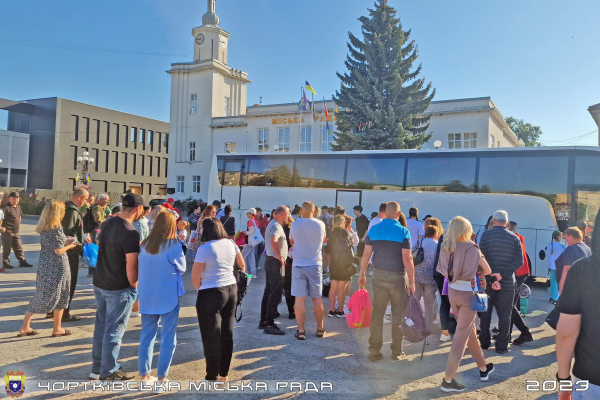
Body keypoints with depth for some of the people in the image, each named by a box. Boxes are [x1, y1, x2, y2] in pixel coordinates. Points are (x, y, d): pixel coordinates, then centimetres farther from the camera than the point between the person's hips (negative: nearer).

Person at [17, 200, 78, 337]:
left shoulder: (43, 228, 7)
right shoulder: (56, 228, -17)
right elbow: (58, 250, -17)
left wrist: (65, 242, 15)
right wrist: (69, 246, 1)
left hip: (45, 265, 8)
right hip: (56, 267, -7)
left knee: (42, 296, 14)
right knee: (60, 297, 6)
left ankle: (25, 326, 14)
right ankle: (57, 328, 16)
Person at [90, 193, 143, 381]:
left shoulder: (107, 224, 3)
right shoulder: (131, 233, -22)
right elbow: (131, 267, -21)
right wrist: (135, 289, -9)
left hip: (99, 283, 8)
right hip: (119, 289, -8)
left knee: (101, 326, 18)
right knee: (114, 331, 4)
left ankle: (97, 368, 30)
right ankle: (108, 372, 16)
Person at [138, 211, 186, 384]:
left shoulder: (144, 244, 0)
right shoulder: (173, 245, -14)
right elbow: (182, 268, -1)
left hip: (147, 296, 5)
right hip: (168, 296, -5)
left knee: (146, 334, 14)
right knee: (168, 337, 6)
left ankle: (144, 374, 21)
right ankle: (162, 376, 9)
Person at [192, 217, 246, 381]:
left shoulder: (204, 248, -15)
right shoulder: (230, 244, 3)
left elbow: (195, 277, -12)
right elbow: (242, 265, 14)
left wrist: (200, 289, 6)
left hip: (212, 294, -6)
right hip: (231, 290, 7)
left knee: (211, 336, 5)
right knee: (227, 332, 15)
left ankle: (212, 377, 14)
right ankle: (224, 373, 26)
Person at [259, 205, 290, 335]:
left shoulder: (272, 224, 16)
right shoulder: (276, 226, -17)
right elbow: (273, 241, -35)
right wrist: (280, 256, -24)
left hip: (270, 260, 10)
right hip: (275, 262, -10)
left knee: (268, 292, 15)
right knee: (275, 293, -6)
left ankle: (263, 321, 22)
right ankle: (269, 325, -3)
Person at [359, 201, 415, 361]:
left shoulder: (374, 229, 0)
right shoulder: (403, 231, -9)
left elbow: (366, 254, 0)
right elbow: (407, 259, -13)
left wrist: (362, 274, 10)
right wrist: (411, 282, -7)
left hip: (379, 275, 3)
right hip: (397, 277, -2)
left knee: (377, 313, 8)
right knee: (398, 314, 10)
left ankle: (374, 350, 11)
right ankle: (397, 351, 18)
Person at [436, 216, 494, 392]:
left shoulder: (445, 248, -1)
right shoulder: (471, 248, -13)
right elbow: (487, 271, -2)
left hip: (452, 292, 6)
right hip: (468, 293, -6)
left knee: (469, 330, 21)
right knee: (461, 335, 0)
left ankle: (483, 368, 39)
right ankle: (448, 380, 1)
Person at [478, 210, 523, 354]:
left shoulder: (486, 235, -6)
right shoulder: (514, 238, 2)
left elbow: (481, 259, -14)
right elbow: (519, 261, -6)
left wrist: (490, 279, -14)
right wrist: (502, 274, -14)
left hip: (487, 281, -1)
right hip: (507, 282, 1)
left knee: (485, 313, 13)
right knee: (504, 315, 8)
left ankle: (484, 342, 20)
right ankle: (501, 346, 11)